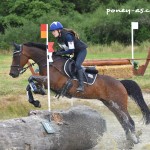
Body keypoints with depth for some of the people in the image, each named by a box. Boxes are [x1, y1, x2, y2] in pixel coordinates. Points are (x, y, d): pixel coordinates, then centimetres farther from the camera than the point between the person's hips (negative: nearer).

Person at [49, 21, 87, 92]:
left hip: (81, 50, -10)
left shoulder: (67, 36, -30)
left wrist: (60, 53, -29)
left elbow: (71, 50, -31)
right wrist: (57, 52, -11)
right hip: (75, 52, 10)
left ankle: (81, 86, -28)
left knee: (77, 65, -26)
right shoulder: (59, 38, -2)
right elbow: (64, 48, 8)